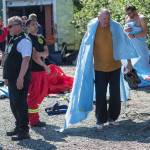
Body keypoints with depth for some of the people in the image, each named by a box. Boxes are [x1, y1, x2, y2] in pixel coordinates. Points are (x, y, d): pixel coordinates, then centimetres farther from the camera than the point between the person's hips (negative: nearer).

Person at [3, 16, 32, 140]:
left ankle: (24, 131, 2)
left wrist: (20, 78, -26)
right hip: (12, 78, 10)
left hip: (20, 79, -10)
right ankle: (19, 127, 28)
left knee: (20, 103, -5)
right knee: (14, 103, 16)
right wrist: (7, 76, 20)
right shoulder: (13, 40, 15)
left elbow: (26, 60, -22)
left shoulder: (24, 41, -14)